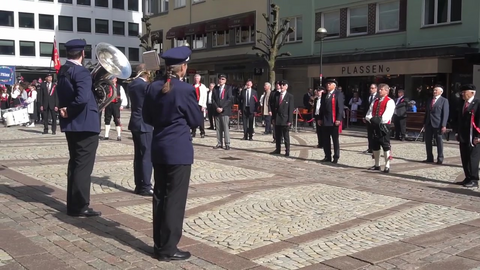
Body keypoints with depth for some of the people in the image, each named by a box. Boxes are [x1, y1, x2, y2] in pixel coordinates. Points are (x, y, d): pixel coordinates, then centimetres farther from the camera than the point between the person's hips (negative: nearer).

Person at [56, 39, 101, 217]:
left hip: (71, 124, 9)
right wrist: (69, 111, -17)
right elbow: (83, 98, -30)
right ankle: (80, 206, 2)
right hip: (85, 124, -9)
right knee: (84, 165, -3)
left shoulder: (63, 71, 11)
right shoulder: (81, 72, -17)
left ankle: (73, 204, 22)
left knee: (75, 163, 16)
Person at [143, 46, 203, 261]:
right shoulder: (186, 89, -13)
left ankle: (159, 244, 22)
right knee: (175, 198, 0)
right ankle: (168, 249, 5)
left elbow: (147, 118, 11)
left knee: (160, 196, 13)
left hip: (158, 148, 7)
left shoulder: (153, 88, 3)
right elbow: (197, 121, -5)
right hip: (179, 150, -6)